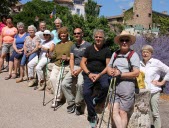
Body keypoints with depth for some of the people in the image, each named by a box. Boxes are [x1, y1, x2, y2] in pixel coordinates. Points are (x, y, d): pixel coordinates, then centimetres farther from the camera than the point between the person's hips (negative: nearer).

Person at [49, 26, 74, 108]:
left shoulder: (71, 44, 2)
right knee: (52, 78, -18)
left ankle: (57, 99, -10)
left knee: (59, 78, -23)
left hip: (66, 66, -5)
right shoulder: (57, 44, 21)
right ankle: (58, 96, 0)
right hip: (56, 65, 5)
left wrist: (67, 58, -17)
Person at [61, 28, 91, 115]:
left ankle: (78, 105, -13)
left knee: (80, 84, -33)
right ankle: (71, 103, 0)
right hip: (74, 68, 6)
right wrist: (72, 70, -7)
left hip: (84, 68, -6)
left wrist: (79, 70, -17)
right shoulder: (73, 46, 19)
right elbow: (71, 60, 11)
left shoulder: (88, 45, -2)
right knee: (64, 84, -14)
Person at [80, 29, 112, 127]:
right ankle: (93, 116, -6)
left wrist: (100, 75, -15)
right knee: (86, 93, -20)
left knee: (105, 86, -34)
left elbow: (108, 66, 1)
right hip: (89, 73, 2)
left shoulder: (107, 50, 8)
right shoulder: (89, 49, 14)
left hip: (102, 73, -1)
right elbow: (82, 62, 10)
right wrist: (89, 73, -6)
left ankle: (95, 101, -4)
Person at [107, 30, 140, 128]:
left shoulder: (133, 55, -4)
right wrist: (111, 71, -7)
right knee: (115, 112, -2)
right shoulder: (115, 54, 13)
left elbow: (136, 73, -11)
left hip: (127, 88, -5)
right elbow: (109, 67, 17)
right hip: (114, 87, 5)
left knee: (123, 113, 4)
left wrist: (120, 74, -15)